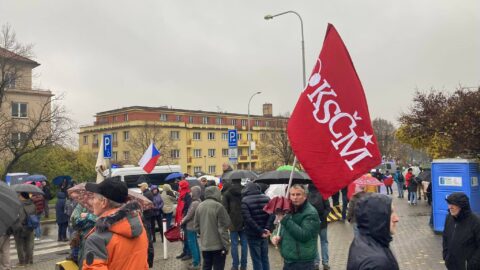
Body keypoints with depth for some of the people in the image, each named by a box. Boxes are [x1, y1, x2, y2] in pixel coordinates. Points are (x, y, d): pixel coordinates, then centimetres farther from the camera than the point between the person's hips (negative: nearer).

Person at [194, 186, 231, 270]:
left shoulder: (199, 206, 3)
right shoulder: (218, 206, -16)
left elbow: (196, 225, 10)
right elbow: (223, 227, -15)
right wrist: (225, 245, -10)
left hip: (204, 245, 6)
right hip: (218, 245, -6)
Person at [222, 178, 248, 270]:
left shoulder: (227, 193, -4)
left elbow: (224, 208, -6)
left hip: (233, 222, -2)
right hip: (244, 222, 2)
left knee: (234, 244, 4)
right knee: (244, 244, 8)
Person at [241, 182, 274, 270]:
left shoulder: (245, 201, -11)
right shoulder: (266, 198, 4)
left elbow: (248, 219, -20)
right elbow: (272, 214, -6)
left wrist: (260, 231, -18)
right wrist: (268, 228, -12)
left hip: (253, 235, -5)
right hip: (264, 234, 5)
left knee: (256, 260, 4)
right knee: (265, 258, 18)